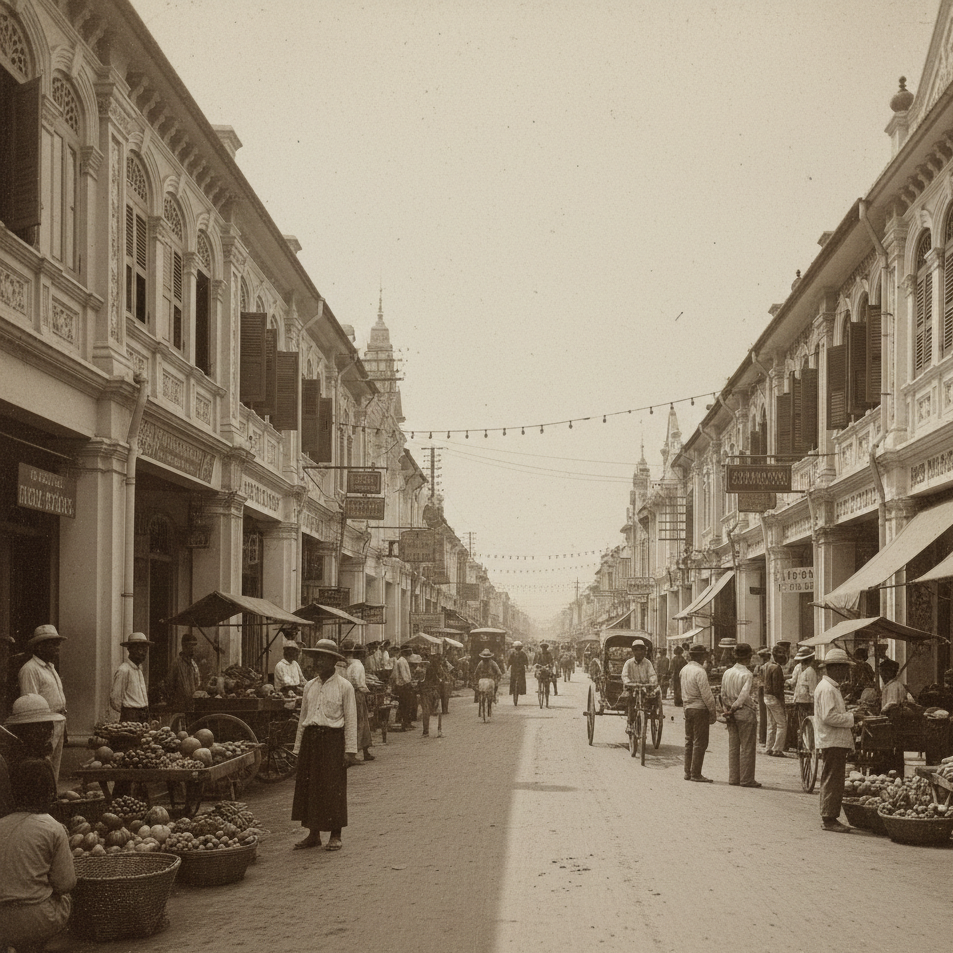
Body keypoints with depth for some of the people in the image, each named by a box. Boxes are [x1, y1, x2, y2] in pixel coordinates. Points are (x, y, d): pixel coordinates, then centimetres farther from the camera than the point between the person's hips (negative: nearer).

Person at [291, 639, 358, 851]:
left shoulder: (344, 686, -2)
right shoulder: (309, 686, 12)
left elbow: (350, 719, -3)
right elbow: (303, 717, 16)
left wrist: (350, 750, -8)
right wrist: (298, 747, 13)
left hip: (332, 738, -5)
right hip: (310, 738, 5)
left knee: (333, 788, -2)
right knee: (308, 787, 5)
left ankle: (335, 836, 9)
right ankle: (313, 834, 15)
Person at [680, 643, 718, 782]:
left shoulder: (684, 669, 8)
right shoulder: (699, 672, -17)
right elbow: (706, 695, -16)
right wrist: (713, 712, -11)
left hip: (687, 707, 8)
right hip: (700, 708, -8)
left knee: (689, 741, 14)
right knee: (700, 742, -3)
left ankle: (688, 772, 18)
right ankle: (696, 774, -3)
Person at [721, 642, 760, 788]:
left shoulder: (727, 673, 6)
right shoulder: (747, 675, -14)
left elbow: (723, 695, 10)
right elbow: (744, 695, -21)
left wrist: (729, 709, 13)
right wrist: (734, 709, -12)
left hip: (732, 715, 7)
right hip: (746, 713, -7)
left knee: (733, 747, 11)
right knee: (747, 748, 0)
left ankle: (733, 777, 14)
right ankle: (746, 779, 2)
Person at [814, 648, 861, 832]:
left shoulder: (832, 687, 19)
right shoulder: (826, 689, -16)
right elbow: (829, 717, -23)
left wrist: (849, 715, 15)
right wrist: (851, 719, -16)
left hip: (837, 742, 11)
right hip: (832, 742, -11)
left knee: (833, 781, 13)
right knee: (832, 781, -7)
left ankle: (829, 817, 18)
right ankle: (829, 818, -4)